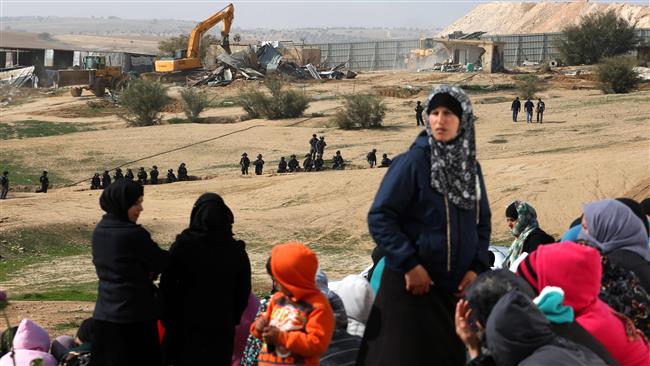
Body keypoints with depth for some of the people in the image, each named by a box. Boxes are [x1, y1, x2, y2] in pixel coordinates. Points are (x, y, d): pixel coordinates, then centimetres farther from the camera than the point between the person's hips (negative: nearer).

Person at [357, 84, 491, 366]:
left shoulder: (470, 167, 8)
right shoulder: (412, 162, -10)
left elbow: (482, 223, 13)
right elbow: (379, 218, -13)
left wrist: (476, 268, 0)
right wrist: (409, 264, -18)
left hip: (458, 289, 6)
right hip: (413, 285, -5)